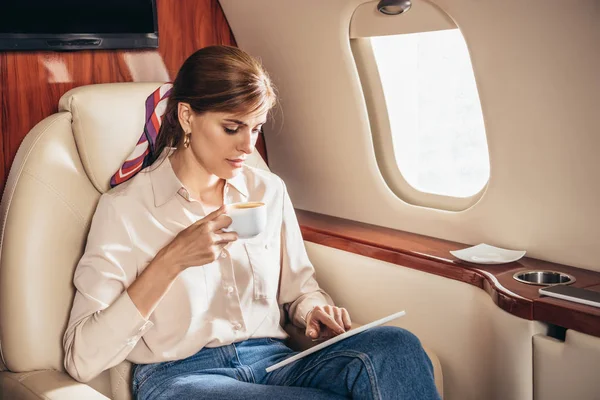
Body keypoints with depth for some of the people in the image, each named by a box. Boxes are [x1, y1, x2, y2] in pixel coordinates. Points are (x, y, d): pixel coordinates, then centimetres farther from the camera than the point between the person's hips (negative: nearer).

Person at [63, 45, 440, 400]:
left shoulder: (269, 192, 11)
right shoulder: (125, 208, -3)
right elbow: (82, 359, -9)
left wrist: (315, 310, -5)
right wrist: (171, 261, -18)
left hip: (274, 363, 5)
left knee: (396, 347, -25)